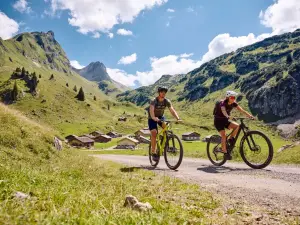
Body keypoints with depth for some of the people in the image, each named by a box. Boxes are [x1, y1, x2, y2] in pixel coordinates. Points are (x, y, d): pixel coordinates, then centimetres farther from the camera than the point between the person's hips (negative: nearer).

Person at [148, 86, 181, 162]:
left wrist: (178, 118, -40)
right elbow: (151, 110, -42)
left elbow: (172, 110, -23)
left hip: (161, 117, 4)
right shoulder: (154, 101, -27)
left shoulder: (167, 101, -15)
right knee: (154, 133, -22)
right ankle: (153, 153, -11)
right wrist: (154, 118, -62)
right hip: (152, 118, -3)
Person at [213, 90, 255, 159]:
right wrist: (228, 117, -63)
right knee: (224, 135, -18)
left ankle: (231, 139, -2)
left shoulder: (233, 104, -6)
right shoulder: (222, 103, -23)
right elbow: (223, 111, -43)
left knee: (237, 126, -20)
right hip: (218, 120, -6)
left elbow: (242, 110, -15)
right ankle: (225, 152, -8)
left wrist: (250, 115, -29)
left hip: (225, 120, 6)